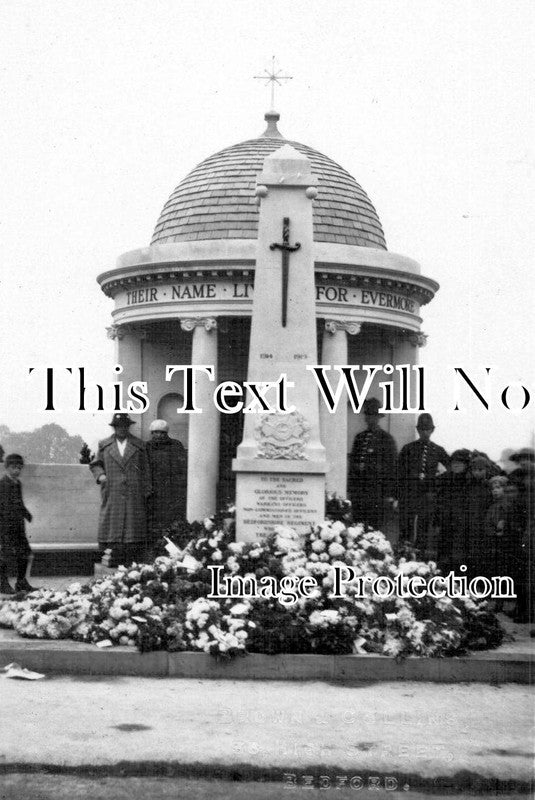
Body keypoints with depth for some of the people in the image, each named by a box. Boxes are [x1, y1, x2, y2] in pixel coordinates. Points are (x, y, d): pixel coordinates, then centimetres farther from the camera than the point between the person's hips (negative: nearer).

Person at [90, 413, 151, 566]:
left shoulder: (138, 445, 10)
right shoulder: (104, 445, 11)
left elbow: (145, 469, 10)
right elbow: (95, 464, 18)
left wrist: (146, 492, 3)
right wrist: (100, 475, -4)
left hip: (134, 495, 0)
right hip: (112, 495, 0)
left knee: (133, 526, -4)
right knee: (111, 526, -5)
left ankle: (132, 563, -3)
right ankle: (111, 560, -4)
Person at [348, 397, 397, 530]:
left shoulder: (387, 439, 0)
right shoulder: (359, 437, 15)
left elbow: (392, 468, -3)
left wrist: (389, 494, -8)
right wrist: (351, 489, 13)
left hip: (376, 490, -5)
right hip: (358, 491, 5)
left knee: (374, 527, -6)